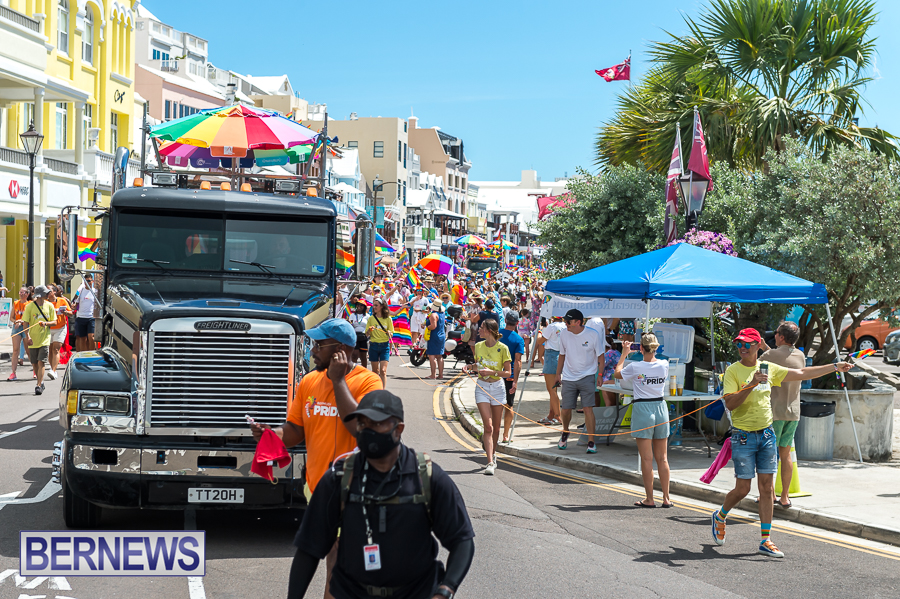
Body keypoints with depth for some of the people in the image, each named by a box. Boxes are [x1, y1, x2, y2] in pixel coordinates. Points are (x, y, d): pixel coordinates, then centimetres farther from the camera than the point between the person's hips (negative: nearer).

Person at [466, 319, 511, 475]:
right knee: (488, 426, -11)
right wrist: (470, 366, -1)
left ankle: (492, 455, 31)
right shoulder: (478, 346, 5)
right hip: (482, 387, 1)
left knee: (496, 428, 8)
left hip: (497, 387, -1)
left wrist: (492, 372, -18)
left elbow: (508, 372, -5)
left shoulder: (502, 348, -7)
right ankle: (490, 463, -14)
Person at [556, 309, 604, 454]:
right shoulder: (564, 335, 1)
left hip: (587, 377, -3)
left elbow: (600, 356, 1)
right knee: (566, 409, 3)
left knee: (588, 408, -11)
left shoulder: (592, 335, -8)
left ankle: (591, 442, -4)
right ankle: (565, 434, 33)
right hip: (568, 377, 3)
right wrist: (558, 374, 16)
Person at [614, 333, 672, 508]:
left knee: (647, 459, 0)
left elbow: (617, 373, 7)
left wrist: (624, 354, 18)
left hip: (642, 409, -4)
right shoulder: (664, 365, -3)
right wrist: (651, 354, 26)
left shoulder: (635, 367, -12)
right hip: (660, 408, 4)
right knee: (662, 458, 10)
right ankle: (666, 498, 12)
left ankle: (649, 499, 3)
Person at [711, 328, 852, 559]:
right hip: (743, 436, -4)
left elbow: (802, 374, 15)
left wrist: (835, 366, 16)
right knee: (742, 489, -2)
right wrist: (752, 385, -29)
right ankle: (720, 516, 28)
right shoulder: (733, 371, -8)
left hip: (766, 434, 4)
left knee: (767, 488, 1)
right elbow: (729, 403, -20)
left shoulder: (769, 368, 7)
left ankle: (765, 540, 6)